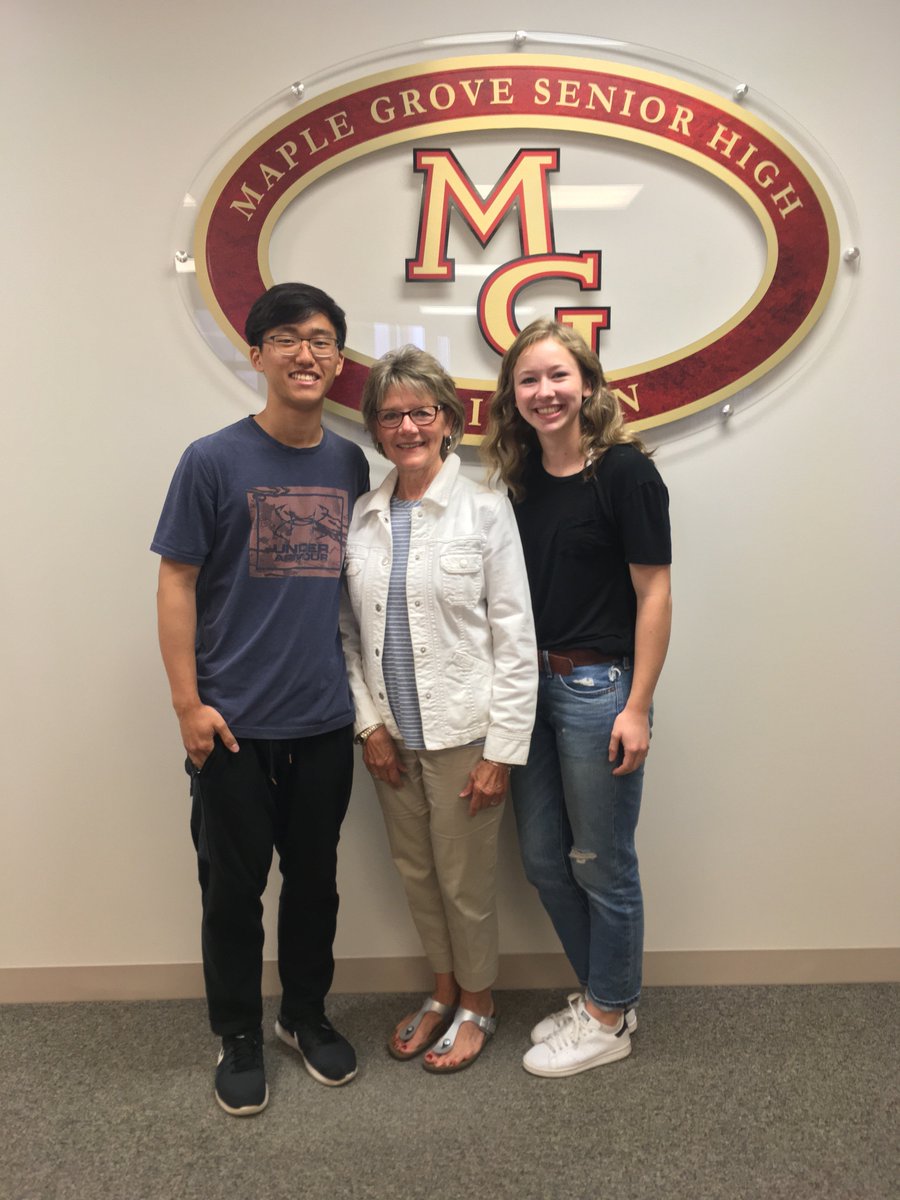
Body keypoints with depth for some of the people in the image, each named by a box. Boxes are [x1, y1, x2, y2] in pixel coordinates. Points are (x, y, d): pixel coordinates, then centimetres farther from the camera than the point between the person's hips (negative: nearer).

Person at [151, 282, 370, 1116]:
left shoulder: (351, 464, 4)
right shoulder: (213, 461, -7)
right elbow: (176, 584, -6)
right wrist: (188, 702, -10)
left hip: (325, 722, 4)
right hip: (234, 725, -3)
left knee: (314, 877, 17)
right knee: (233, 885, 11)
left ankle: (305, 1013, 39)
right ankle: (240, 1036, 32)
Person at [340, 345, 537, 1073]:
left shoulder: (484, 510, -9)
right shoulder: (362, 518, 3)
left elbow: (515, 639, -10)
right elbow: (351, 631, 6)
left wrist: (502, 749, -12)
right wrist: (370, 723, -2)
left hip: (463, 733, -4)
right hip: (392, 735, 4)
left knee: (465, 879, 10)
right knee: (415, 873, 19)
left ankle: (478, 1004, 37)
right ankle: (443, 991, 43)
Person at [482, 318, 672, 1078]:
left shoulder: (624, 472, -11)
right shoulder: (522, 478, 8)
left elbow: (653, 594, -12)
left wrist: (637, 708, -15)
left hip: (597, 687, -7)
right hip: (531, 684, 7)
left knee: (600, 863, 8)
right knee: (543, 858, 16)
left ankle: (610, 1020, 30)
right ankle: (598, 993, 37)